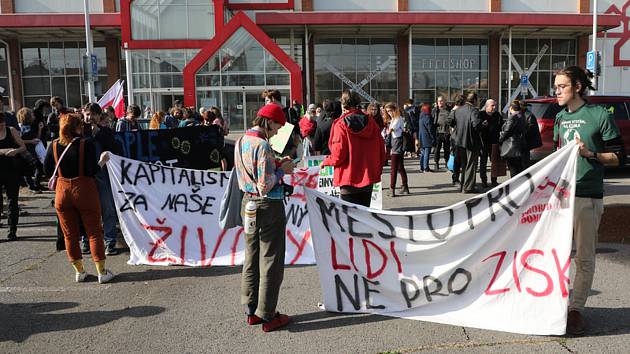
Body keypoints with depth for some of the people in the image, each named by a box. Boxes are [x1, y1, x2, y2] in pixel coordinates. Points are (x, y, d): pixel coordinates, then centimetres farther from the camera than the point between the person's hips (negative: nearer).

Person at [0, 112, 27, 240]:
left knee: (13, 201, 6)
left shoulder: (11, 130, 3)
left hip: (12, 171, 1)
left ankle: (12, 231, 15)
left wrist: (16, 151, -17)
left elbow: (23, 147, 4)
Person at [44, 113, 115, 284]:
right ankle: (102, 272, 9)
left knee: (70, 234, 12)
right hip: (84, 191, -3)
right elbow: (92, 170, -18)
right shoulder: (87, 144, -11)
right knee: (94, 232, 6)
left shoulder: (54, 146, 0)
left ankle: (79, 272, 20)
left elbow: (47, 170, 4)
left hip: (62, 192, 3)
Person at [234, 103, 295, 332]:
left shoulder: (241, 141, 7)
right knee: (271, 261, 3)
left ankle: (252, 311, 26)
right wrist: (282, 170, -7)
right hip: (269, 206, -9)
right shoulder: (262, 146, -21)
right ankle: (268, 316, 12)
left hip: (248, 202, 9)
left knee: (251, 258, 16)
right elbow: (265, 186, -23)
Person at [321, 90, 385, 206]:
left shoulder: (341, 124, -12)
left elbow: (338, 155, -14)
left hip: (349, 180, -4)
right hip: (368, 178, 5)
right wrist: (377, 171, 16)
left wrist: (325, 162, 5)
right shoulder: (371, 123, 2)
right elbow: (381, 151, 4)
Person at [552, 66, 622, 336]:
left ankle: (576, 309, 10)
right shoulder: (561, 117, 14)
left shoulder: (600, 115, -4)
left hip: (587, 196, -6)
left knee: (584, 257, 2)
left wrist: (590, 154, -17)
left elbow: (617, 157, -1)